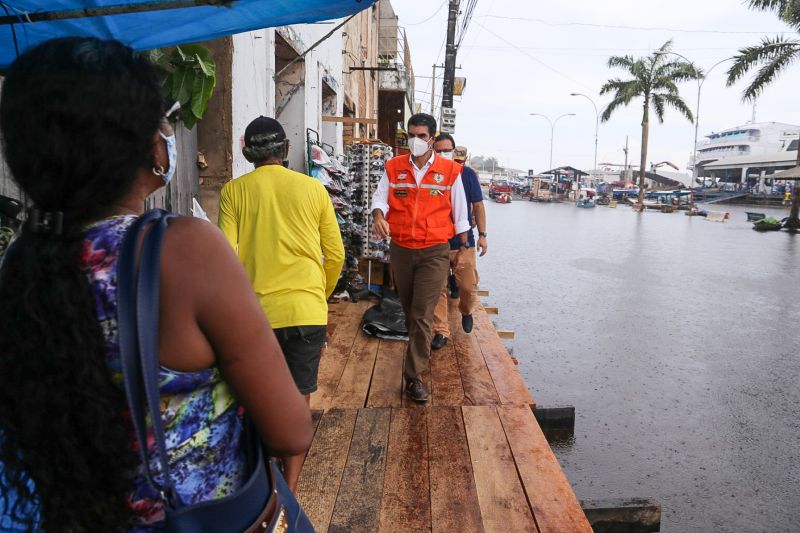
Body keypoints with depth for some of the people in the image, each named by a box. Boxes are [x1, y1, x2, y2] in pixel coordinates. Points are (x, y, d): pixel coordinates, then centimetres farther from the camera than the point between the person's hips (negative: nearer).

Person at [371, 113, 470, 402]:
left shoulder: (451, 170, -1)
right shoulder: (394, 167, 4)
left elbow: (459, 213, 4)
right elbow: (380, 196, -3)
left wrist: (463, 249, 6)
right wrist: (378, 215, -27)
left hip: (434, 252, -3)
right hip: (400, 249, 3)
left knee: (422, 314, -9)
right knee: (409, 310, 17)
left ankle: (414, 376, -1)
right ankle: (421, 353, 43)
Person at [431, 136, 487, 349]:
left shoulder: (467, 174, 1)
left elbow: (478, 205, 7)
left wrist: (482, 234, 2)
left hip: (464, 241, 0)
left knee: (469, 286, 3)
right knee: (438, 289, 3)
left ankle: (466, 311, 36)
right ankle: (441, 331, 16)